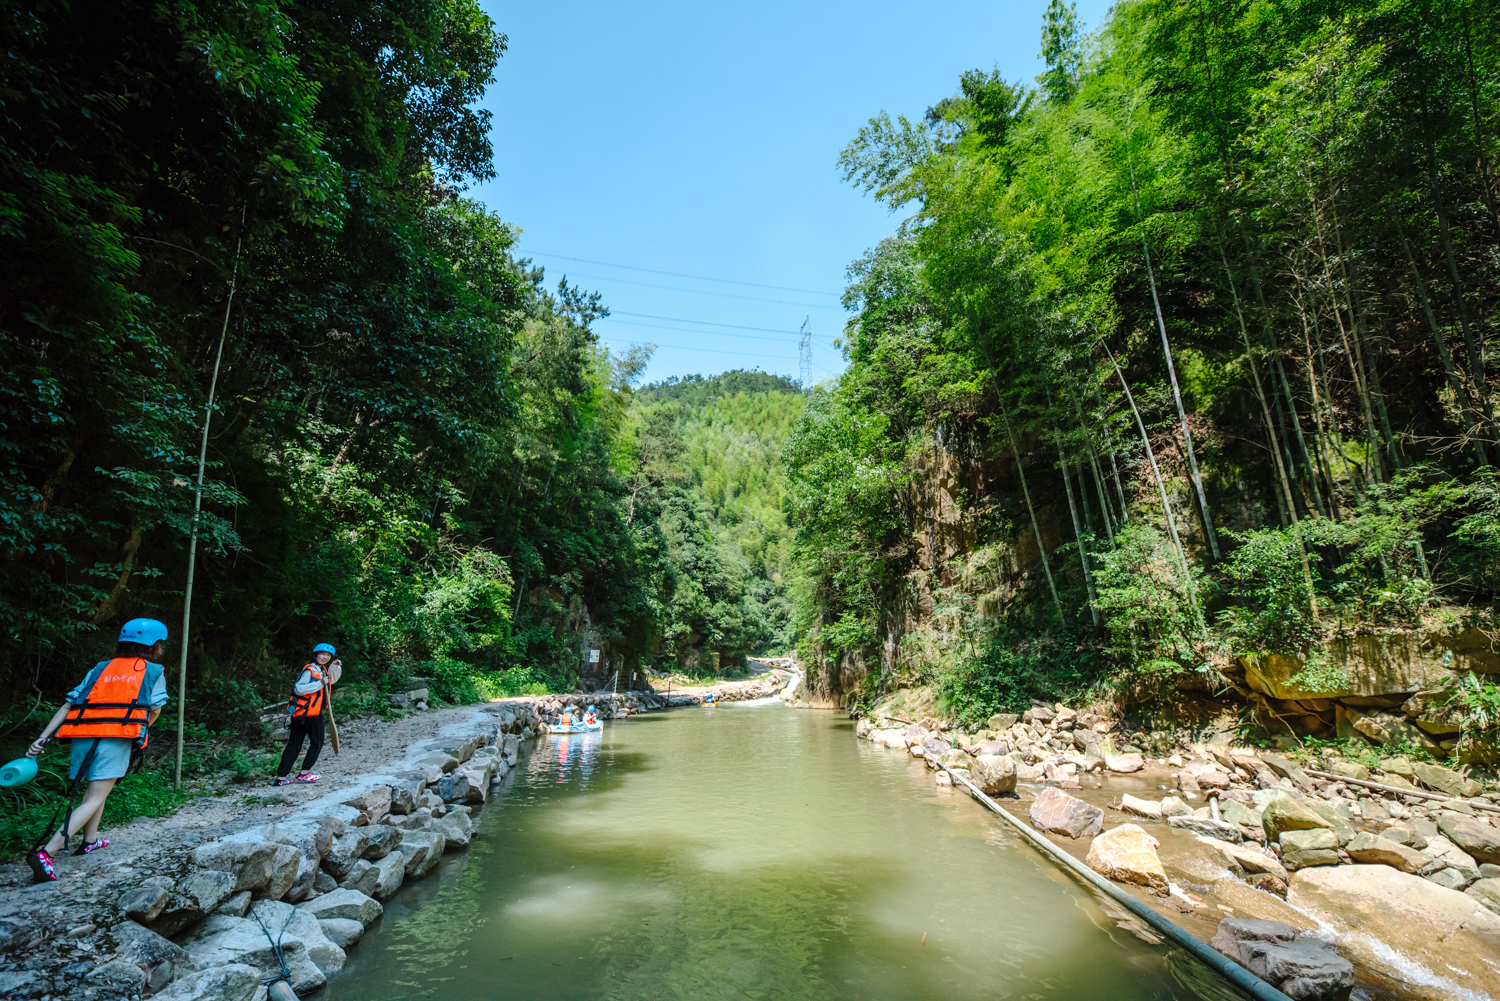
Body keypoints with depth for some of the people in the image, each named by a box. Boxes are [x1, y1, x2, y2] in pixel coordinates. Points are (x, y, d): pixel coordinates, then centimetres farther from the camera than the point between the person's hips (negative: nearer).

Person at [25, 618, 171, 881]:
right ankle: (46, 852, -17)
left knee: (96, 787, 26)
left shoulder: (100, 669, 19)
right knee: (95, 799, -4)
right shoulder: (154, 671, 9)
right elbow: (154, 711, 10)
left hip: (82, 737, 6)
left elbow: (68, 705, 10)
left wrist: (42, 739, 7)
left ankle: (89, 841, 31)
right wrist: (139, 729, 31)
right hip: (116, 738, -6)